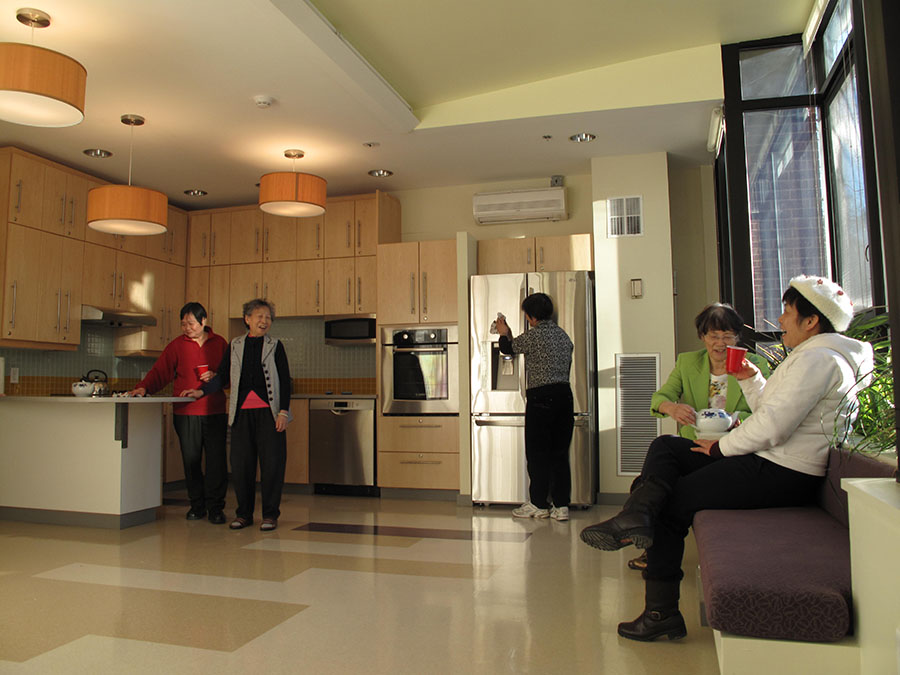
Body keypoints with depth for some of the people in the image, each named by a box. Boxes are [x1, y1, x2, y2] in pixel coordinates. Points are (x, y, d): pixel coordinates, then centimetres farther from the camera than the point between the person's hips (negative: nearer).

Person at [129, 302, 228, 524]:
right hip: (186, 413, 0)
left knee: (216, 460, -3)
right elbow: (160, 371, 0)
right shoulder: (177, 345, 7)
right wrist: (144, 387, -15)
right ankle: (197, 505, 19)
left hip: (214, 412, 0)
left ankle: (215, 507, 8)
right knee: (191, 461, 4)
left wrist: (216, 377, -6)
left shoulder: (219, 343, 9)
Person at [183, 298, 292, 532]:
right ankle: (243, 513, 17)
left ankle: (270, 514, 7)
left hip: (268, 410, -2)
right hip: (242, 411, 2)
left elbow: (285, 380, 2)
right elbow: (222, 376, 16)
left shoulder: (275, 346, 6)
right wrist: (201, 392, 3)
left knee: (272, 461, -4)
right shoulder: (235, 345, 13)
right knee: (240, 463, 3)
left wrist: (283, 411, -6)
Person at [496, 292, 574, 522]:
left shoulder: (533, 335, -9)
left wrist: (504, 334, 28)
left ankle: (538, 504, 12)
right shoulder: (563, 335, 11)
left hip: (541, 397, -7)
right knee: (560, 453, 9)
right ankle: (561, 505, 10)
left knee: (537, 453, 4)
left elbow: (508, 348, 7)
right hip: (564, 394, 7)